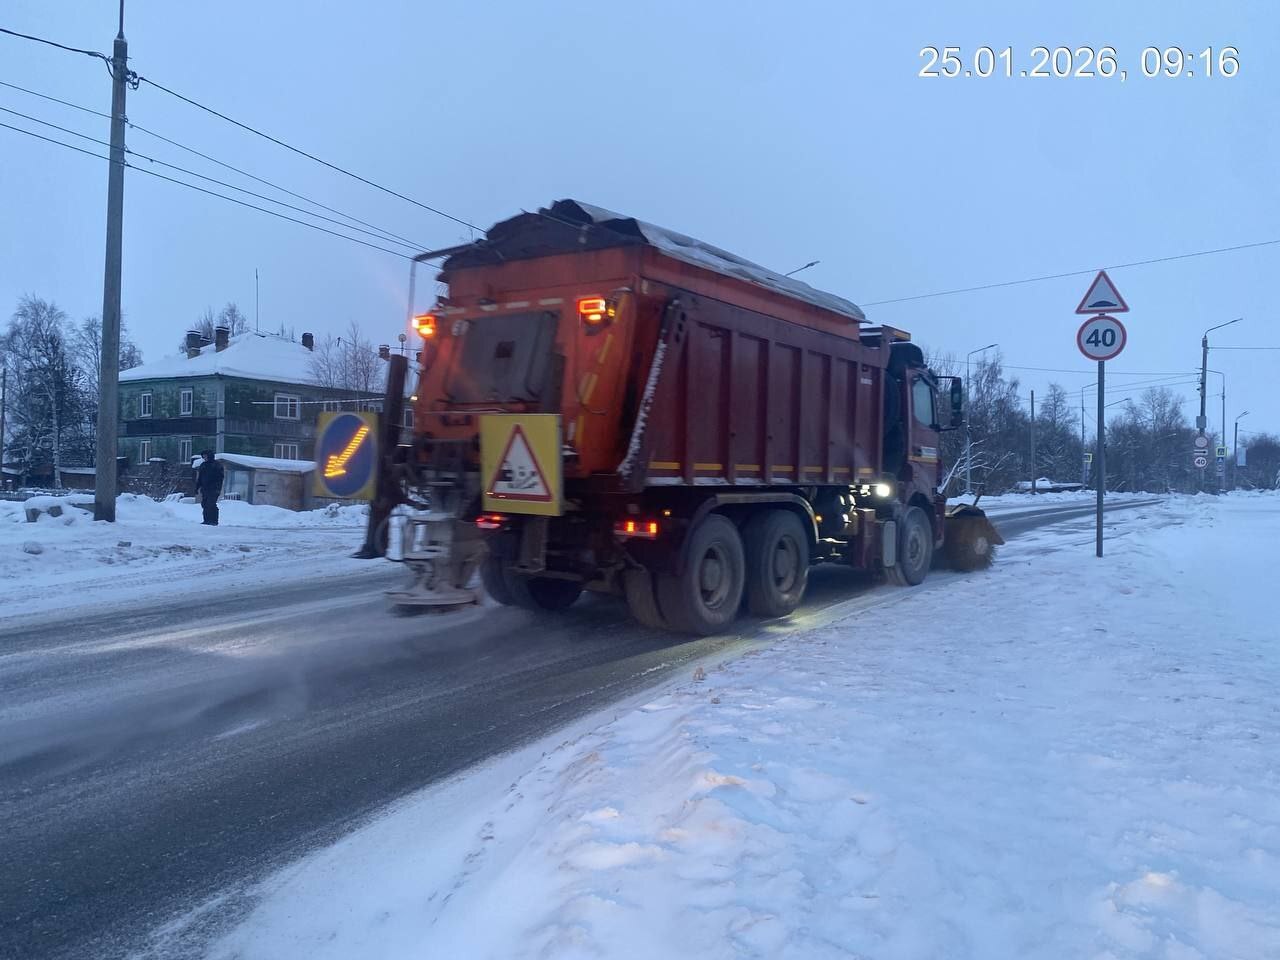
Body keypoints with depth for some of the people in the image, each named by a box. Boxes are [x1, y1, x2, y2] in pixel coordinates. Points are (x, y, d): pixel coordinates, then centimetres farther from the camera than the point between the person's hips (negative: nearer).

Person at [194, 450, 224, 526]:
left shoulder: (217, 465, -1)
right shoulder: (203, 465, 18)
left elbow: (220, 478, -7)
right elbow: (199, 478, 22)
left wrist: (218, 488, -17)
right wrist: (197, 489, 16)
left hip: (213, 489, -7)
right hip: (204, 489, 7)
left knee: (211, 505, -13)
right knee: (204, 505, 4)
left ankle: (214, 521, -12)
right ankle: (206, 520, 10)